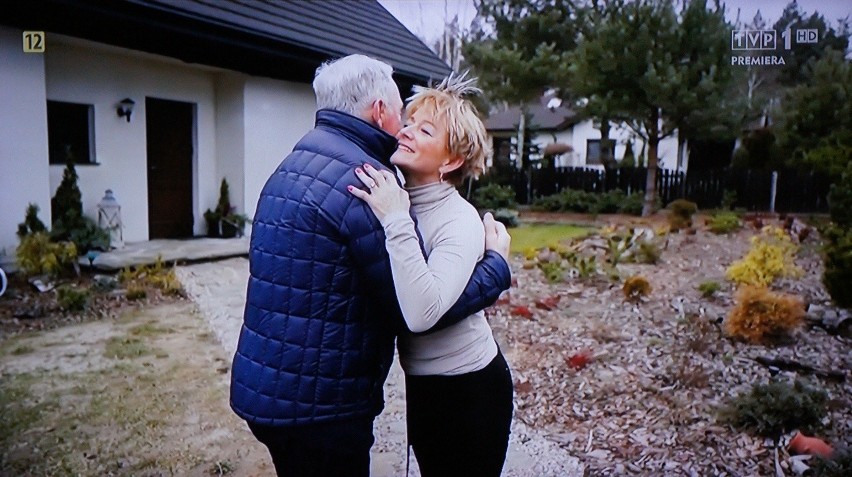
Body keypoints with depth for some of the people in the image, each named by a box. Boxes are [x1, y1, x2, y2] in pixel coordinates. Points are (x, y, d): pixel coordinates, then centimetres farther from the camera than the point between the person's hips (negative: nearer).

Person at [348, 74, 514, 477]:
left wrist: (396, 220, -36)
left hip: (469, 389, -6)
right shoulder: (393, 199, -5)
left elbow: (421, 312, -38)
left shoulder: (460, 221, -24)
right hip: (421, 383, 7)